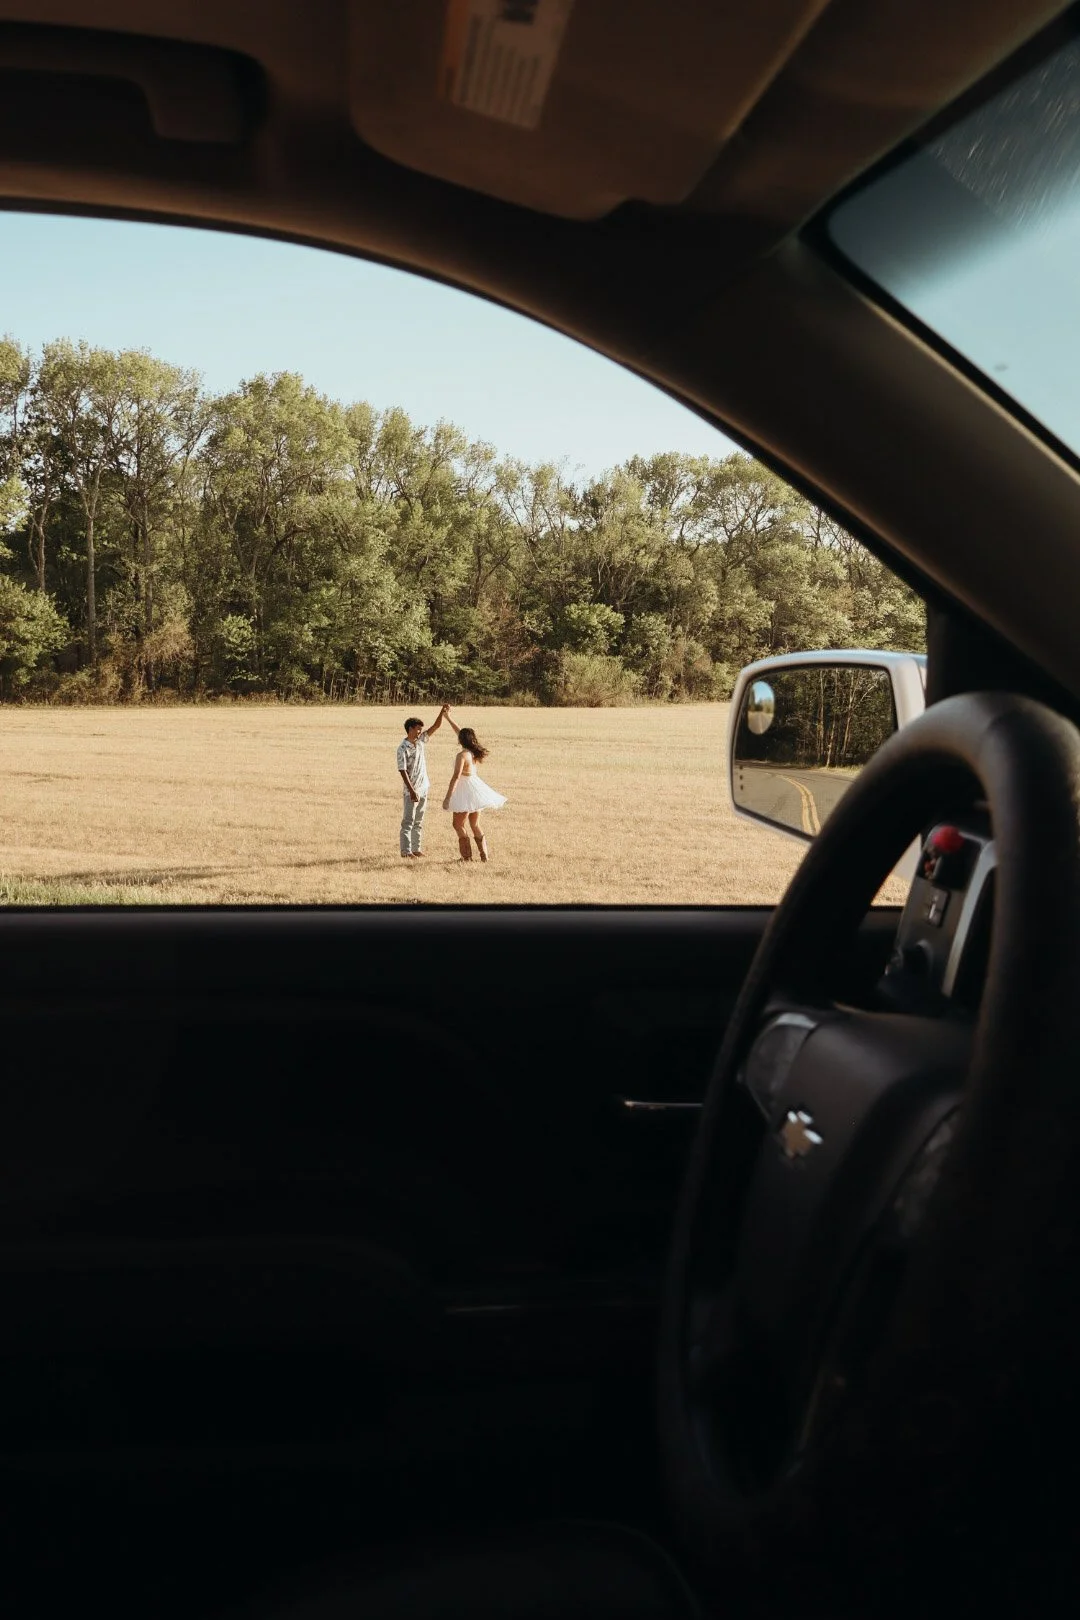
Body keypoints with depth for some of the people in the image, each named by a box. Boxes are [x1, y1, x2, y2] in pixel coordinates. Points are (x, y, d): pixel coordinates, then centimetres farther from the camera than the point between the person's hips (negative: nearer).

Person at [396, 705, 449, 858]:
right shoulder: (403, 748, -15)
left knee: (419, 821, 13)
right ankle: (406, 851, -1)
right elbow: (402, 771, -19)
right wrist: (411, 791, -23)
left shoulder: (420, 740, 5)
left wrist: (442, 712, -9)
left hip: (423, 789, 7)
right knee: (408, 821, -3)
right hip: (411, 791, -7)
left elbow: (436, 726, 7)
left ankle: (416, 848, 20)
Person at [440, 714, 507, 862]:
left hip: (465, 791, -8)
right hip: (475, 787, 8)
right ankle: (484, 855, 17)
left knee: (458, 824, 4)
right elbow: (460, 732, 19)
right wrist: (448, 718, 27)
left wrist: (447, 797, -22)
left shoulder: (462, 755, -19)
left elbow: (456, 777, -24)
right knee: (475, 824, 16)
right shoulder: (474, 752, 5)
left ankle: (467, 856, 1)